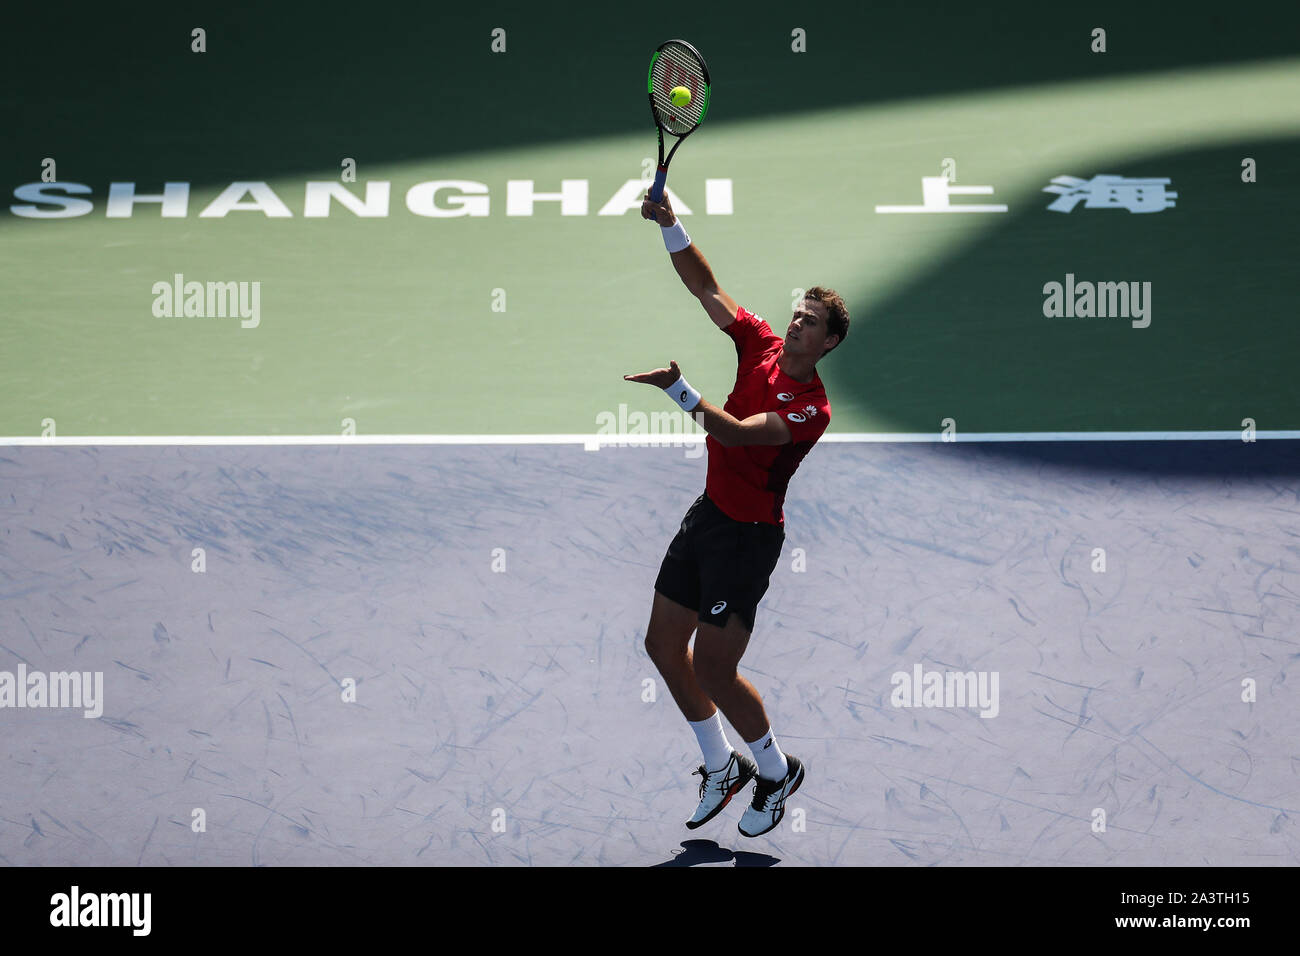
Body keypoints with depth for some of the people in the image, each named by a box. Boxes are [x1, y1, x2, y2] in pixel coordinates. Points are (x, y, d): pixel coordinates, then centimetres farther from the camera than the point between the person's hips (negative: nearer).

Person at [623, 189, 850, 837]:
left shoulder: (811, 408, -20)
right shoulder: (761, 346, 1)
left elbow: (737, 434, -33)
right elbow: (706, 287, 2)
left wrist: (677, 390, -41)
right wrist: (669, 225, -10)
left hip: (747, 535, -8)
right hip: (708, 515, 8)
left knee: (713, 668, -9)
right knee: (663, 645, 11)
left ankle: (777, 770, 15)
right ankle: (721, 767, 28)